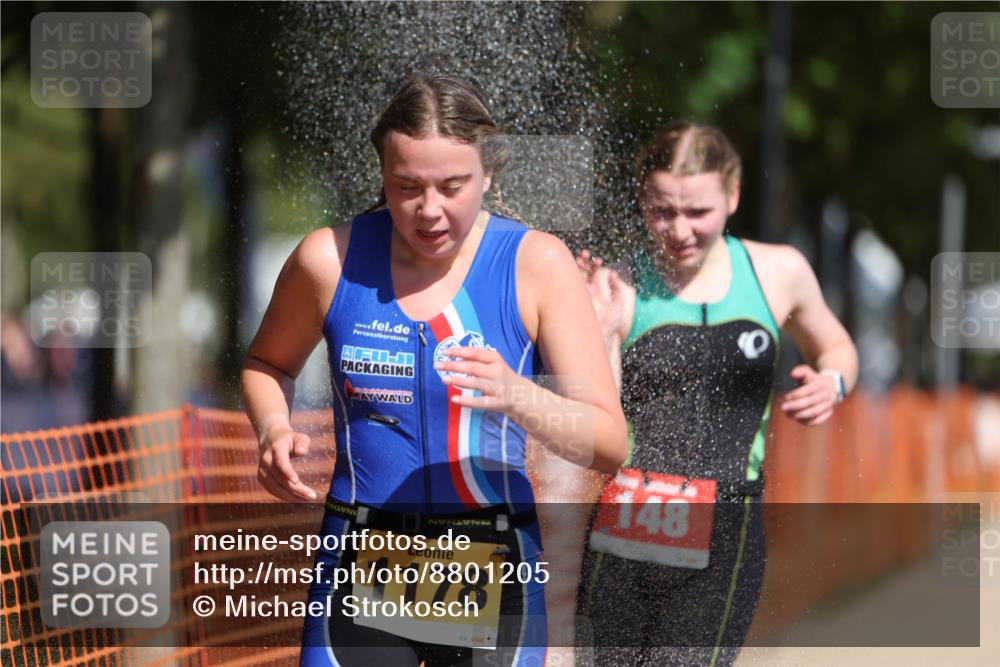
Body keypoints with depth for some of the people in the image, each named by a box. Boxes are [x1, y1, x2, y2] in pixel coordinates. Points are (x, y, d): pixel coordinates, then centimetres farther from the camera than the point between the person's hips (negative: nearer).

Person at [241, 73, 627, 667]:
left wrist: (519, 398, -29)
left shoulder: (537, 264, -6)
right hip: (362, 571, 0)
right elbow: (268, 363, 19)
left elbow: (610, 446, -10)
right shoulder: (331, 257, -2)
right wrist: (274, 430, -3)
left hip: (493, 573, 0)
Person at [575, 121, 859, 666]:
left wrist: (832, 382, 3)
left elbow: (834, 348, 25)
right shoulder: (619, 292, -3)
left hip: (723, 543, 0)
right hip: (622, 536, 0)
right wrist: (601, 335, -20)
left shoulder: (779, 273, 5)